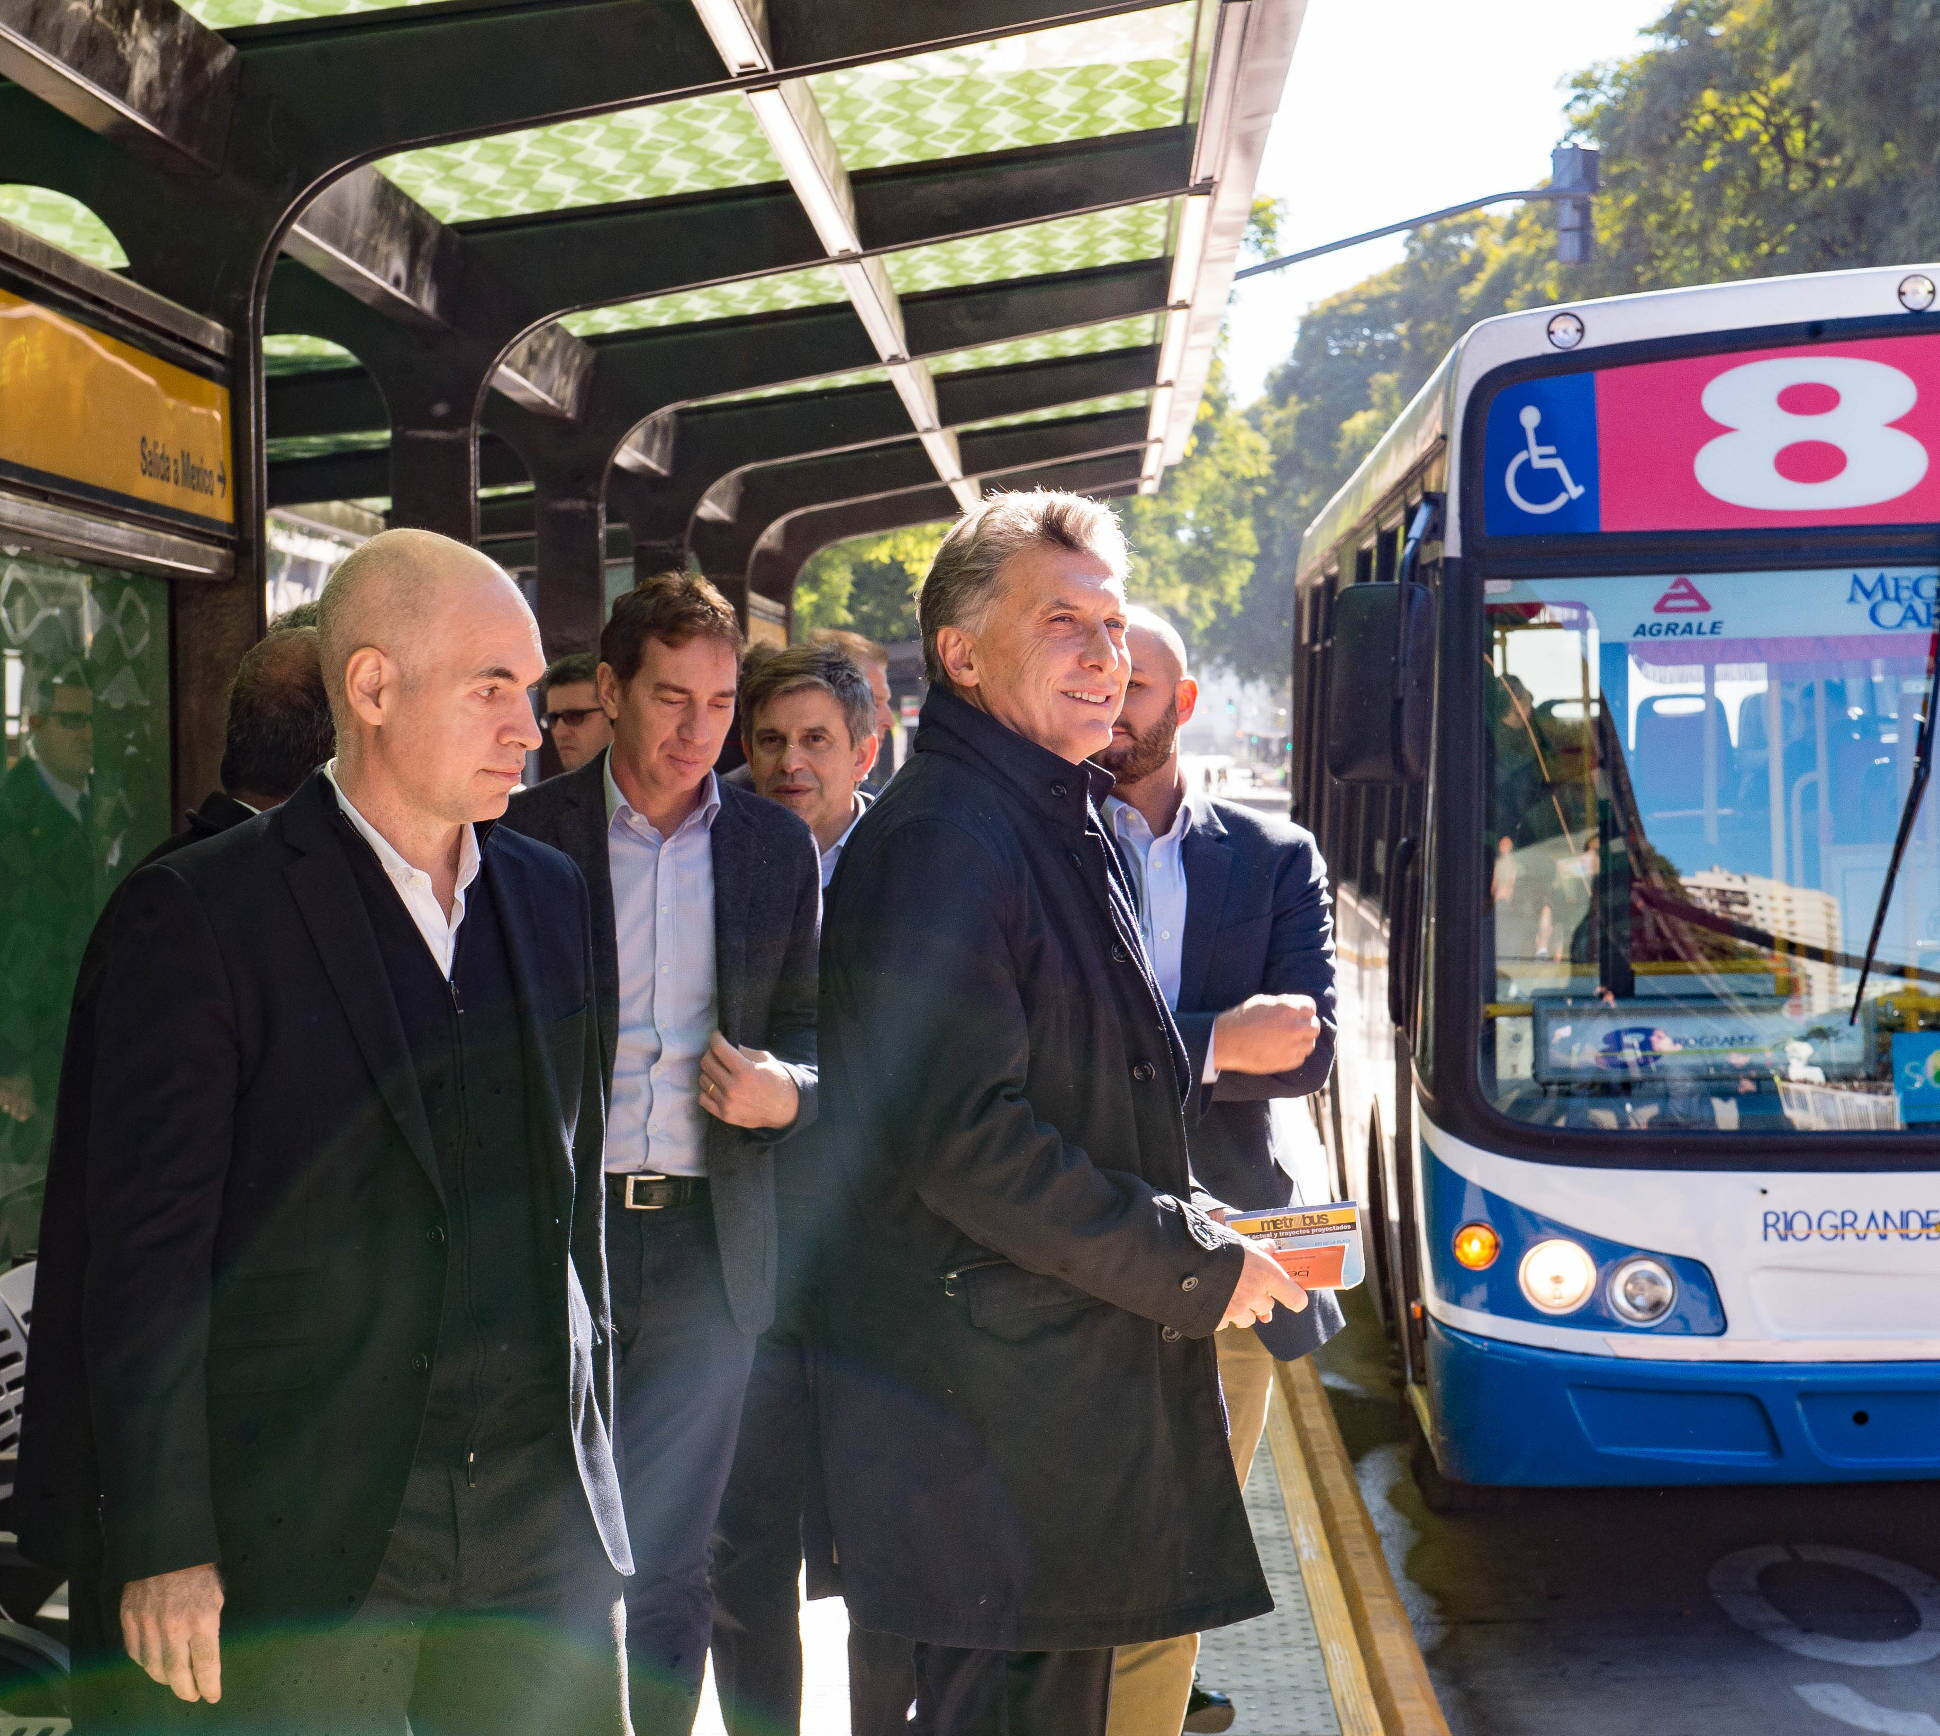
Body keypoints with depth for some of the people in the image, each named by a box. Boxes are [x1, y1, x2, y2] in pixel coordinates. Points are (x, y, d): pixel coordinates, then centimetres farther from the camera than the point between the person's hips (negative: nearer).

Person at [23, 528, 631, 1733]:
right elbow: (147, 1252, -8)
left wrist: (593, 1459, 13)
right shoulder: (200, 914, -7)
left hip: (540, 1533, 5)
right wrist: (161, 1546, -10)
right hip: (303, 1543, -4)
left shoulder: (553, 898, 9)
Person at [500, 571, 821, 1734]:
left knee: (670, 1560, 5)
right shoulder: (527, 837, 0)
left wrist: (786, 1087, -8)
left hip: (708, 1243, 1)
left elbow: (811, 1029, 15)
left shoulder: (776, 845, 7)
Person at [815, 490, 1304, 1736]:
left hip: (1083, 1382, 10)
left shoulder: (1072, 824, 15)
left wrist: (1189, 1227, 11)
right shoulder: (938, 842, -17)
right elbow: (960, 1139, -24)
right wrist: (1193, 1267, -16)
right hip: (994, 1392, -10)